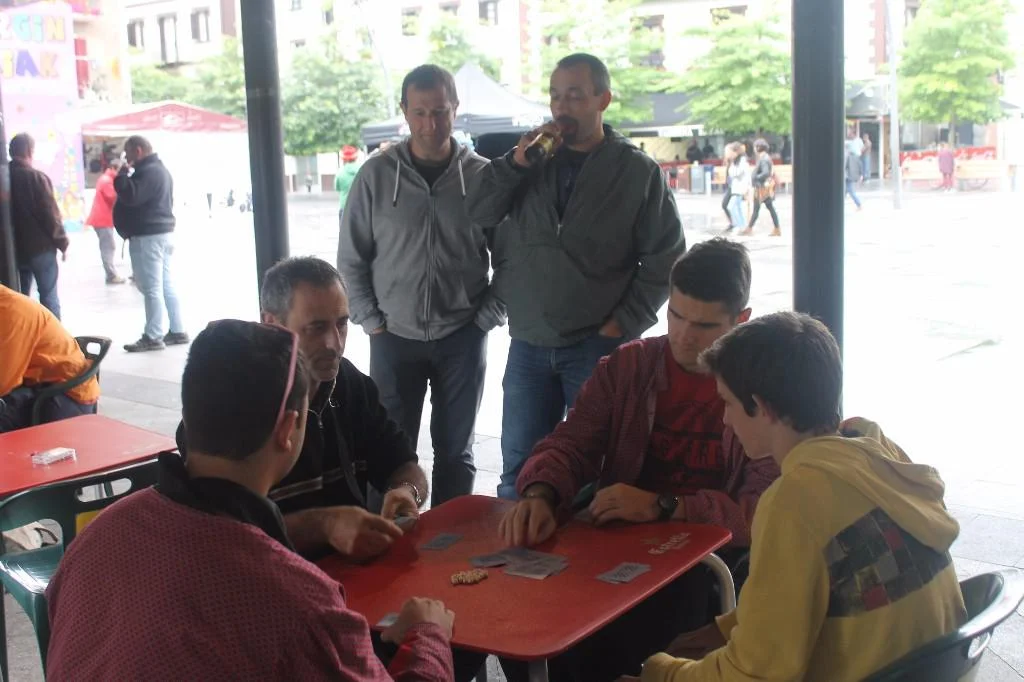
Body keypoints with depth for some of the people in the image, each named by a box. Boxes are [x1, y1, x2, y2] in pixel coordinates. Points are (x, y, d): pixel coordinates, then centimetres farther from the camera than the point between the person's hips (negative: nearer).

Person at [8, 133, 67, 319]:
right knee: (49, 296, 1)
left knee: (19, 297, 13)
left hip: (14, 249, 5)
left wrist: (11, 242, 18)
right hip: (41, 247, -5)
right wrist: (62, 243, -4)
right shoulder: (36, 177, -13)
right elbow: (51, 214, -13)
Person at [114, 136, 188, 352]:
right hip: (159, 233, 11)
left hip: (148, 236, -11)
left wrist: (122, 175, -13)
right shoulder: (158, 169, 20)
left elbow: (131, 196, -25)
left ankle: (153, 337, -6)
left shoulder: (148, 172, -16)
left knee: (152, 288, -8)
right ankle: (177, 331, 14)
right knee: (166, 286, 11)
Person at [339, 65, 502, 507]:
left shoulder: (482, 175, -2)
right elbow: (351, 259, 4)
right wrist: (371, 321, -2)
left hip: (462, 338, 0)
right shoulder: (376, 175, -2)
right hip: (393, 337, 0)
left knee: (455, 452, 10)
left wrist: (488, 317, -3)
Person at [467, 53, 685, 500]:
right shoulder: (534, 157, 9)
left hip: (598, 346, -3)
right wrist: (515, 162, -14)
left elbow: (665, 257, -3)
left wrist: (626, 324, -9)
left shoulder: (637, 171, -1)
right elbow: (478, 213, 0)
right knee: (519, 468, 10)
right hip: (528, 345, 3)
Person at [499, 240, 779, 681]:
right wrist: (538, 495, -19)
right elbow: (570, 445, 4)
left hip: (711, 561, -4)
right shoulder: (626, 367, 8)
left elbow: (766, 510, -12)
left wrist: (661, 506, -23)